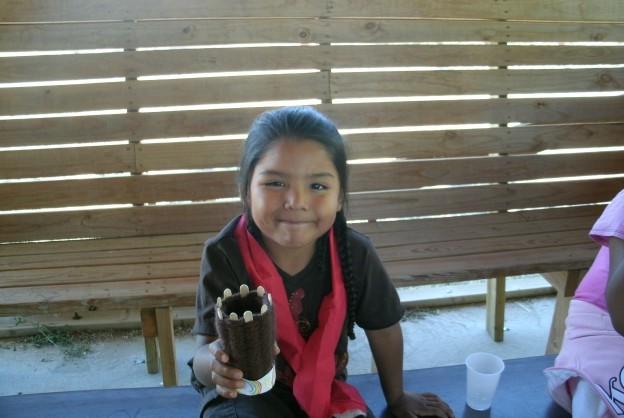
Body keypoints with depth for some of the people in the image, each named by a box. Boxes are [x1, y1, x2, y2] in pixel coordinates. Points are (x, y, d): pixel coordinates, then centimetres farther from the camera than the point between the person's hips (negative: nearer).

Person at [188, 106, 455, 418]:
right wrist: (215, 363, -49)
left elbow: (383, 328, -2)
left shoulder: (355, 253, -19)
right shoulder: (225, 254, -24)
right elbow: (205, 350, -23)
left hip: (325, 385, 3)